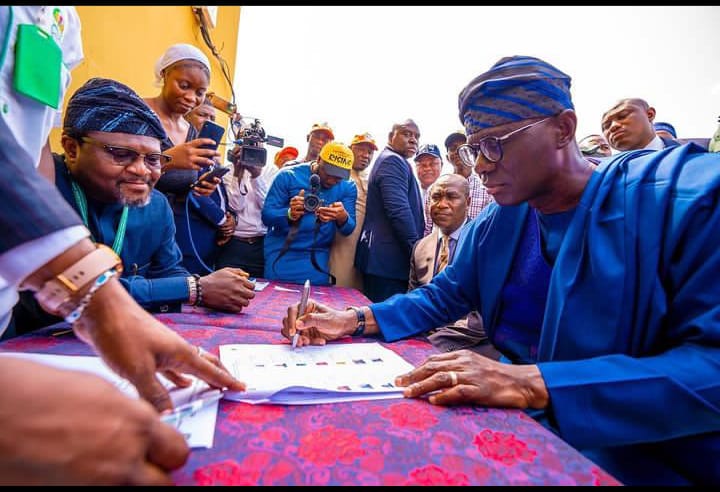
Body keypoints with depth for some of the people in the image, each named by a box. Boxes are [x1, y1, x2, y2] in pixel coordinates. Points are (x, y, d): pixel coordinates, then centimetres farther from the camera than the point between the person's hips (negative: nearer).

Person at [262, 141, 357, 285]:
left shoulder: (348, 187, -1)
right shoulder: (289, 176, -9)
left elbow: (349, 229, -4)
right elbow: (266, 214, -11)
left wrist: (343, 217, -28)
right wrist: (290, 214, -33)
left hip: (317, 256, 2)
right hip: (281, 252, -1)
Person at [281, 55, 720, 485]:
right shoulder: (496, 224, 2)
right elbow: (442, 297, 9)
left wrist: (533, 384, -34)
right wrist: (354, 320, -6)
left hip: (656, 463, -4)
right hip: (528, 433, 5)